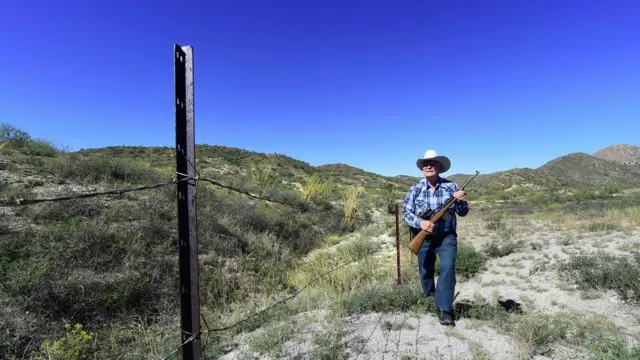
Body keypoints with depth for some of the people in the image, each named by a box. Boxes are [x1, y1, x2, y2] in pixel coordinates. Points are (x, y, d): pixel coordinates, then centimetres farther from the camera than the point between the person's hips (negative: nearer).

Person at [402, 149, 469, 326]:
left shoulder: (451, 186, -4)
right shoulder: (415, 189, -6)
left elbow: (463, 212, 0)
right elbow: (405, 212, -6)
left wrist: (460, 201, -22)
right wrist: (420, 222, -24)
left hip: (447, 237, 0)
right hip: (424, 238, 1)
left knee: (448, 268, -17)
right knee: (425, 272, 14)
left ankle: (444, 309, -5)